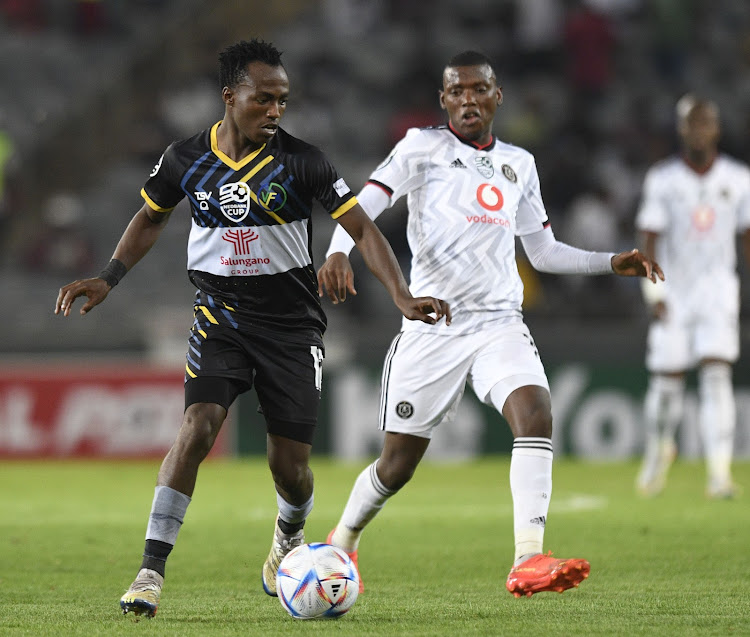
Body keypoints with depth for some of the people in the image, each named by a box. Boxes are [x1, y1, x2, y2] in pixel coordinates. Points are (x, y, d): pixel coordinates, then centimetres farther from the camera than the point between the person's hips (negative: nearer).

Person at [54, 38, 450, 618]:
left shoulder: (301, 162, -9)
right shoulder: (187, 160, -3)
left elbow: (363, 229, -8)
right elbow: (151, 217, 16)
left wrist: (403, 296, -19)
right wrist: (109, 278, 6)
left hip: (293, 325, 0)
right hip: (220, 319, 0)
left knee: (290, 464, 1)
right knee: (197, 427, -22)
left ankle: (289, 538, 38)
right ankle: (151, 573, -20)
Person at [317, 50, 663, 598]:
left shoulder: (518, 164, 16)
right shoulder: (424, 147, 2)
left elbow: (543, 251, 24)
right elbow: (364, 204, -10)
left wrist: (612, 263, 13)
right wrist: (338, 253, -29)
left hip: (499, 323, 3)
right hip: (431, 329, -3)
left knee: (535, 414, -25)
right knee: (399, 464, 2)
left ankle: (529, 560, -33)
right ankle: (343, 542, 31)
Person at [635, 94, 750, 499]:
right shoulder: (662, 179, -4)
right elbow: (649, 238, -6)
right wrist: (653, 289, -15)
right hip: (674, 292, 0)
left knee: (716, 376, -14)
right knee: (667, 383, 5)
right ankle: (659, 448, 34)